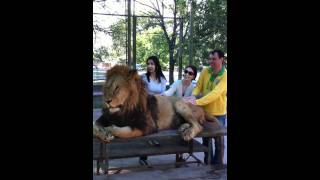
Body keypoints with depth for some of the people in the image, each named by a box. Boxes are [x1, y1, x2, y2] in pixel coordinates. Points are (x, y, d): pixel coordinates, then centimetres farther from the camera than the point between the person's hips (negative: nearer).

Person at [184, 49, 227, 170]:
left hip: (218, 113, -4)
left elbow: (215, 93, -31)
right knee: (205, 137, 18)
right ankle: (207, 161, 36)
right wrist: (193, 96, -31)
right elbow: (198, 86, -7)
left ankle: (218, 163, 29)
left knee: (218, 139, 11)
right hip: (204, 111, 4)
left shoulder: (225, 76, -19)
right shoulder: (205, 71, -5)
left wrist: (197, 102, -40)